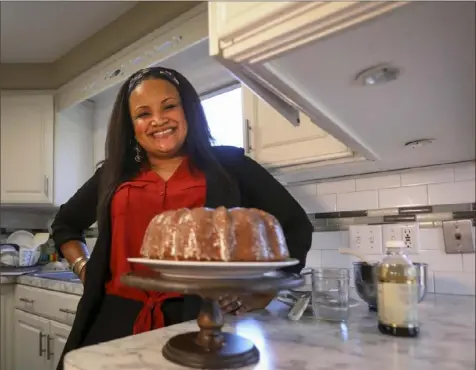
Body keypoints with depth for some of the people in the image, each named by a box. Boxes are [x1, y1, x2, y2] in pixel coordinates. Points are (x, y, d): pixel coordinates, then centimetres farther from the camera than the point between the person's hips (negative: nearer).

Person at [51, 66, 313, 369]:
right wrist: (84, 268, 10)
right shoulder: (114, 175, 11)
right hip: (118, 320, 4)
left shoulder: (228, 165, 2)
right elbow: (64, 224, 28)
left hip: (197, 322, -2)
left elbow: (296, 227, 2)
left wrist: (259, 296, -7)